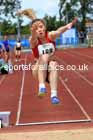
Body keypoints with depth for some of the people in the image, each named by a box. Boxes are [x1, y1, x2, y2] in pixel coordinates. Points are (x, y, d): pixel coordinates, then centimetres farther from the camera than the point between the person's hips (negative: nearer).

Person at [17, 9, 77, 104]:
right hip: (39, 69, -1)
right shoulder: (33, 41, -14)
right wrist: (34, 30, -62)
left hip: (50, 69, 1)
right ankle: (42, 86, -41)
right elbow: (34, 37, -38)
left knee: (53, 64, -32)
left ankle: (54, 94, -40)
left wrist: (67, 26, -55)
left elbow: (58, 31, -33)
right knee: (44, 57, -30)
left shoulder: (50, 36, -10)